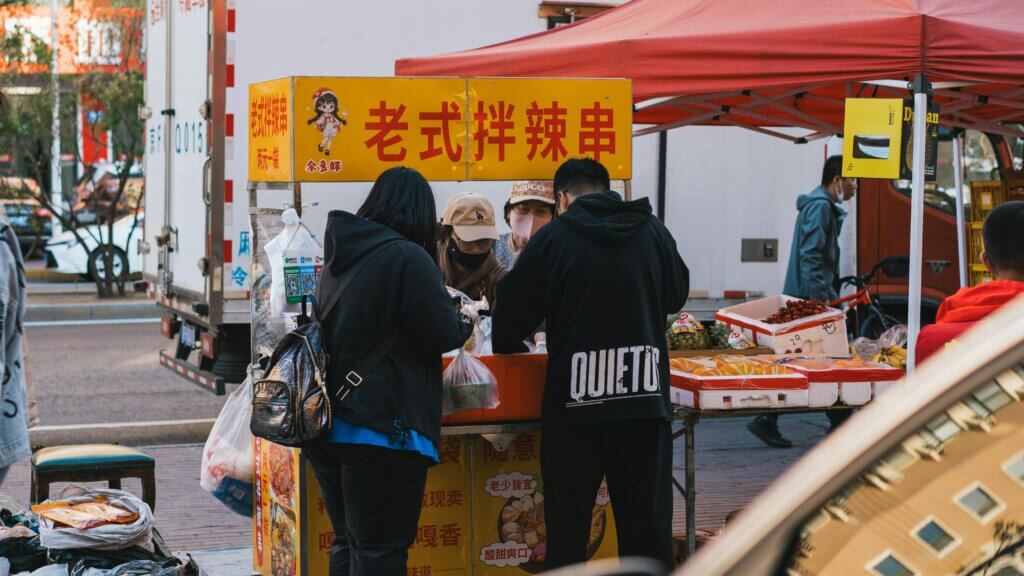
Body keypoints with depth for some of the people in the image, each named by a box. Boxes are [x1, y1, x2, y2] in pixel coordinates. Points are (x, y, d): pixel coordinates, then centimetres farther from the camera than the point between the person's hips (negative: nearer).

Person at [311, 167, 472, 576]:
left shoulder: (341, 255, 9)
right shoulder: (407, 257, -13)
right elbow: (442, 334, -12)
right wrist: (466, 324, 9)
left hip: (326, 424, 7)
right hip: (383, 427, -7)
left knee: (348, 543, 16)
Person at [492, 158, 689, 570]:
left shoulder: (554, 237, -4)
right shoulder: (652, 231, 6)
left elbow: (513, 308, -1)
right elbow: (676, 295, 21)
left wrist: (507, 343, 20)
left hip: (574, 402, -2)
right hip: (646, 401, 2)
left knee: (567, 527, 6)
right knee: (647, 525, 9)